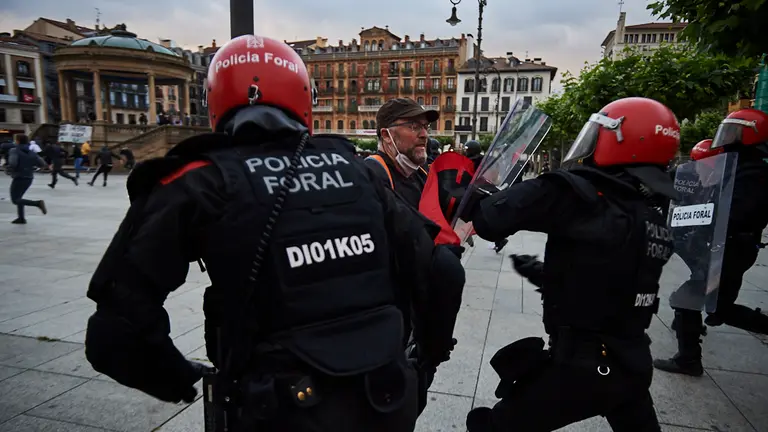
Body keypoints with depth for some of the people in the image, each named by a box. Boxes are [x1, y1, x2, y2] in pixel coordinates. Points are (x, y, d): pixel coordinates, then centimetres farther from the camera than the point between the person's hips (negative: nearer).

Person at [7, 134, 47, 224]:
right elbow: (42, 164, 2)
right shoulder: (32, 153, 6)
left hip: (18, 178, -7)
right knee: (18, 197, 20)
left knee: (15, 200, -1)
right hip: (29, 178, 7)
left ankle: (38, 203, -22)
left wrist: (8, 168, -4)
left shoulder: (14, 151, -10)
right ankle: (21, 218, 18)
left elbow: (13, 163, -24)